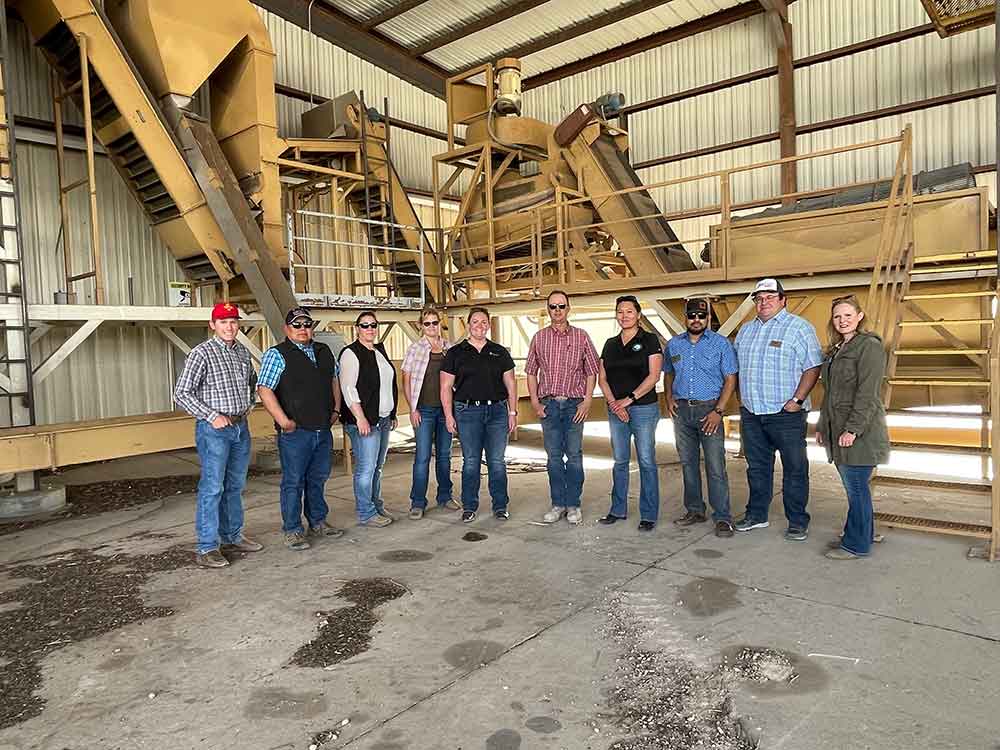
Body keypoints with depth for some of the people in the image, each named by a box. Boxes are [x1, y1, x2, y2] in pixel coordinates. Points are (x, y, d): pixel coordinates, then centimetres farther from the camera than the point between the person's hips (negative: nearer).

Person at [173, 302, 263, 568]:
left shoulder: (243, 352, 10)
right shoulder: (201, 353, -10)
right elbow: (181, 393, -12)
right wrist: (213, 416, -16)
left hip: (241, 427, 7)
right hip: (214, 429, -7)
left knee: (234, 486, 15)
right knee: (212, 488, -5)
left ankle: (232, 536, 27)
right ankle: (206, 548, 3)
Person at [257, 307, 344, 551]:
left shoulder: (324, 352, 12)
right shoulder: (277, 355, -7)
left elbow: (334, 380, 24)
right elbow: (264, 390, -14)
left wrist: (336, 410, 14)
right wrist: (283, 421, -19)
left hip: (323, 430, 6)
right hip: (295, 431, -6)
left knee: (318, 479, 17)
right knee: (293, 482, 2)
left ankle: (318, 522, 31)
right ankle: (292, 531, 13)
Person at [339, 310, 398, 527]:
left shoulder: (380, 351, 16)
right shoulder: (351, 353, -9)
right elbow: (348, 389, -16)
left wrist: (392, 415, 20)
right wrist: (360, 418, -21)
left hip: (383, 420, 8)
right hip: (364, 421, -8)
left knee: (377, 466, 15)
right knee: (366, 467, -6)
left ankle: (376, 504, 27)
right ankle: (366, 514, 2)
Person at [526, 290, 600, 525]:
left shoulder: (581, 336, 4)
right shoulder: (539, 337, 8)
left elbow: (592, 371, 4)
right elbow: (531, 372, 10)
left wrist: (587, 401, -5)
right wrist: (535, 401, 2)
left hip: (574, 403, -1)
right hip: (548, 404, 1)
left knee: (574, 455, 2)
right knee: (554, 456, 6)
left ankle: (573, 505, 12)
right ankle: (558, 504, 17)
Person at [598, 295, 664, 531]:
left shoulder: (649, 340, -2)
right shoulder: (610, 344, 11)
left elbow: (653, 376, -10)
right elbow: (602, 378, 9)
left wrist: (629, 399, -15)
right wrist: (613, 402, -7)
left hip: (643, 408, -4)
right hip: (615, 410, 5)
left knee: (646, 461, -1)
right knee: (620, 461, 11)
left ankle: (649, 515, 8)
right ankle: (618, 510, 22)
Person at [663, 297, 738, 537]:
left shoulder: (721, 343, -1)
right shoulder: (673, 344, 10)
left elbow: (730, 379, -4)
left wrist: (718, 411, -12)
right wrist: (668, 398, 3)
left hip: (709, 409, -4)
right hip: (682, 410, 4)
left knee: (715, 466, -6)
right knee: (688, 463, 11)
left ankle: (722, 517, 2)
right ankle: (694, 510, 23)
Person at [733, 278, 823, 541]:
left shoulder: (799, 327, -3)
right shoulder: (745, 330, 15)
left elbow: (812, 368, -9)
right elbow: (738, 368, 21)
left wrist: (797, 400, -16)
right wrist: (743, 401, 11)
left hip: (786, 414, -5)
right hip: (751, 414, 6)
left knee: (795, 469, 2)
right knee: (757, 467, 14)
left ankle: (797, 522, 13)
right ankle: (757, 514, 26)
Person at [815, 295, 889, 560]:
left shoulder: (869, 346, -10)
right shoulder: (835, 350, 17)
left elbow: (867, 394, -17)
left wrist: (853, 429, -21)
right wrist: (822, 426, 18)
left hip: (859, 432, -8)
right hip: (837, 431, 8)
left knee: (856, 488, -1)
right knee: (853, 487, 15)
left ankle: (857, 545, 9)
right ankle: (861, 536, 27)